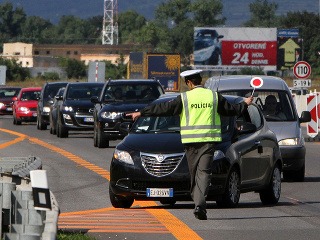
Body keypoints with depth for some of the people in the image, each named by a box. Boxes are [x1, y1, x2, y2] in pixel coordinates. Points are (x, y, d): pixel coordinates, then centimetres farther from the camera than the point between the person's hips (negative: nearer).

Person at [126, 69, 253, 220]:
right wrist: (245, 104, 39)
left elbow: (164, 109, 1)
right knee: (204, 171, -5)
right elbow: (231, 110, 18)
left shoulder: (184, 98, -1)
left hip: (190, 140, -1)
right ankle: (200, 204, -20)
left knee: (194, 172, 10)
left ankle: (197, 200, 11)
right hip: (208, 139, 1)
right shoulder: (214, 96, 6)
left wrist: (141, 113, 8)